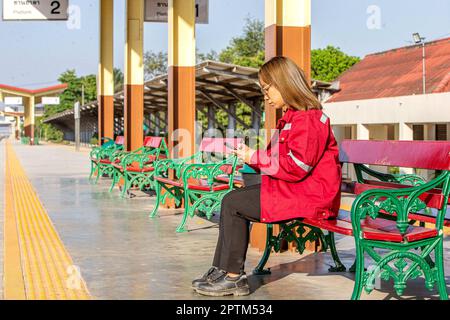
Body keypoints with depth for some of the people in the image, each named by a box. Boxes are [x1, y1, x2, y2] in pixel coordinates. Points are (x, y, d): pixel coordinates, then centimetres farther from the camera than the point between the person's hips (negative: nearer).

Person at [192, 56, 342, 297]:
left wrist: (255, 157, -13)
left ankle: (234, 277, -4)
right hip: (292, 189, 11)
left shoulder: (307, 118, -15)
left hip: (309, 195, -11)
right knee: (233, 199, 5)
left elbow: (296, 167, -21)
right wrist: (252, 161, 3)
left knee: (233, 204, -13)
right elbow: (280, 160, 19)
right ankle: (221, 270, 4)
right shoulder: (291, 118, 19)